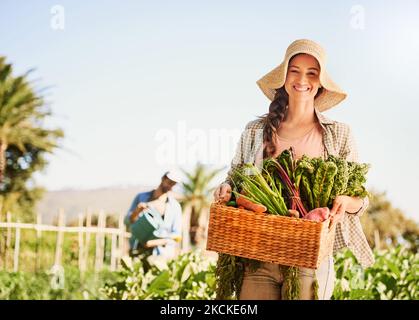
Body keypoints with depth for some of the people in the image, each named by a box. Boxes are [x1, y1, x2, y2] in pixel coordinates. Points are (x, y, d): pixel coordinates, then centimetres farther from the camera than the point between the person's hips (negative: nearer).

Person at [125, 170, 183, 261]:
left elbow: (177, 236, -1)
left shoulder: (175, 206, 4)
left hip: (162, 254, -1)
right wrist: (137, 211, -12)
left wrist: (154, 242, -14)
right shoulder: (141, 197, 10)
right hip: (138, 252, 2)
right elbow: (128, 222, 9)